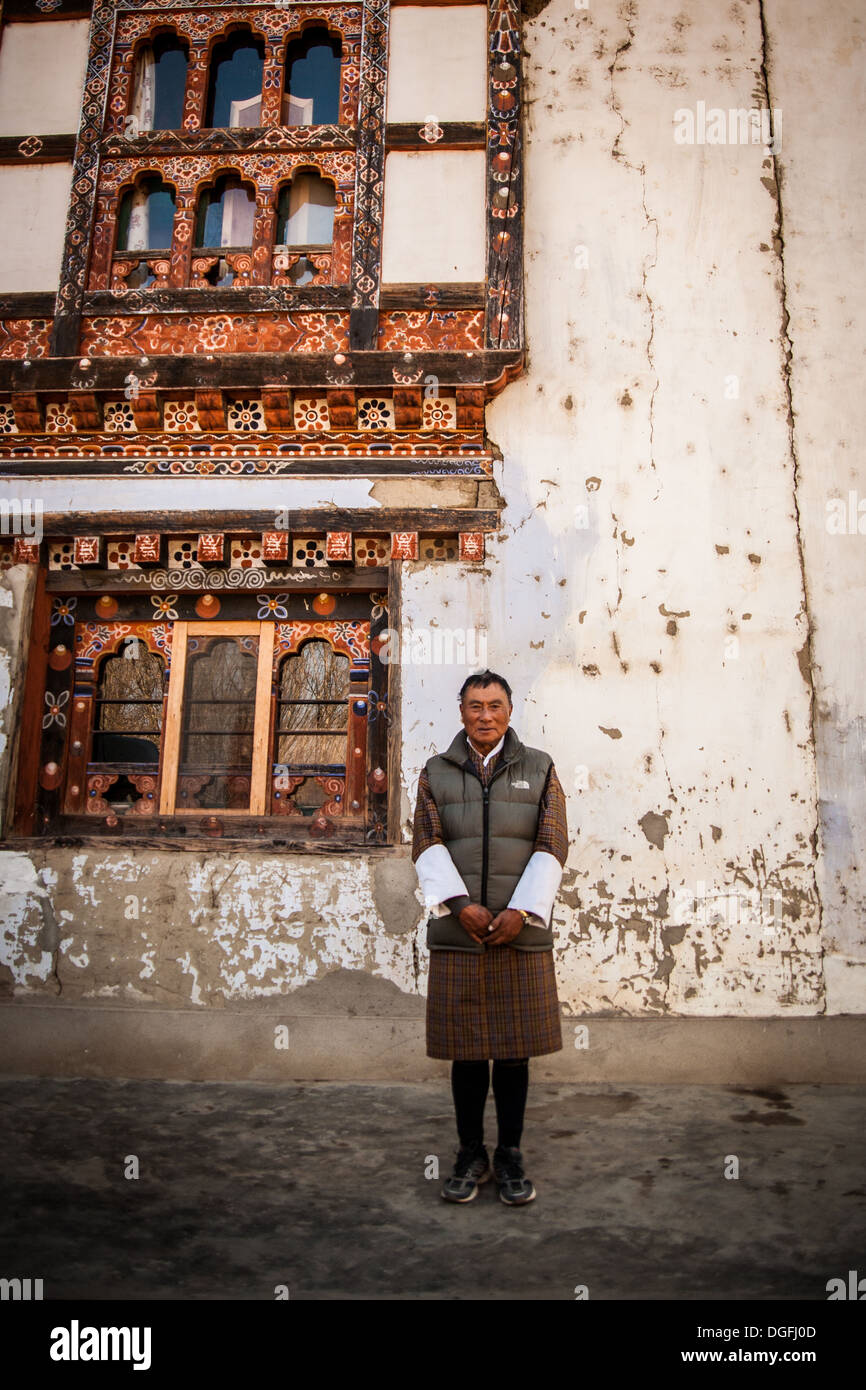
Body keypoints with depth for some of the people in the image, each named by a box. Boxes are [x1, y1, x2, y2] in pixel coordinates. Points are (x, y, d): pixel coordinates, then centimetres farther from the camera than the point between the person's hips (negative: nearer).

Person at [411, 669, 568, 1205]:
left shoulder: (540, 769, 7)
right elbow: (427, 844, 0)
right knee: (466, 1049, 8)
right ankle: (471, 1153, 24)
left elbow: (552, 846, 0)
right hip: (458, 933, 0)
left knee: (515, 1049, 8)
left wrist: (520, 911, -11)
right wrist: (461, 904, -13)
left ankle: (510, 1155, 24)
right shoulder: (436, 772, 8)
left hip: (521, 931, 0)